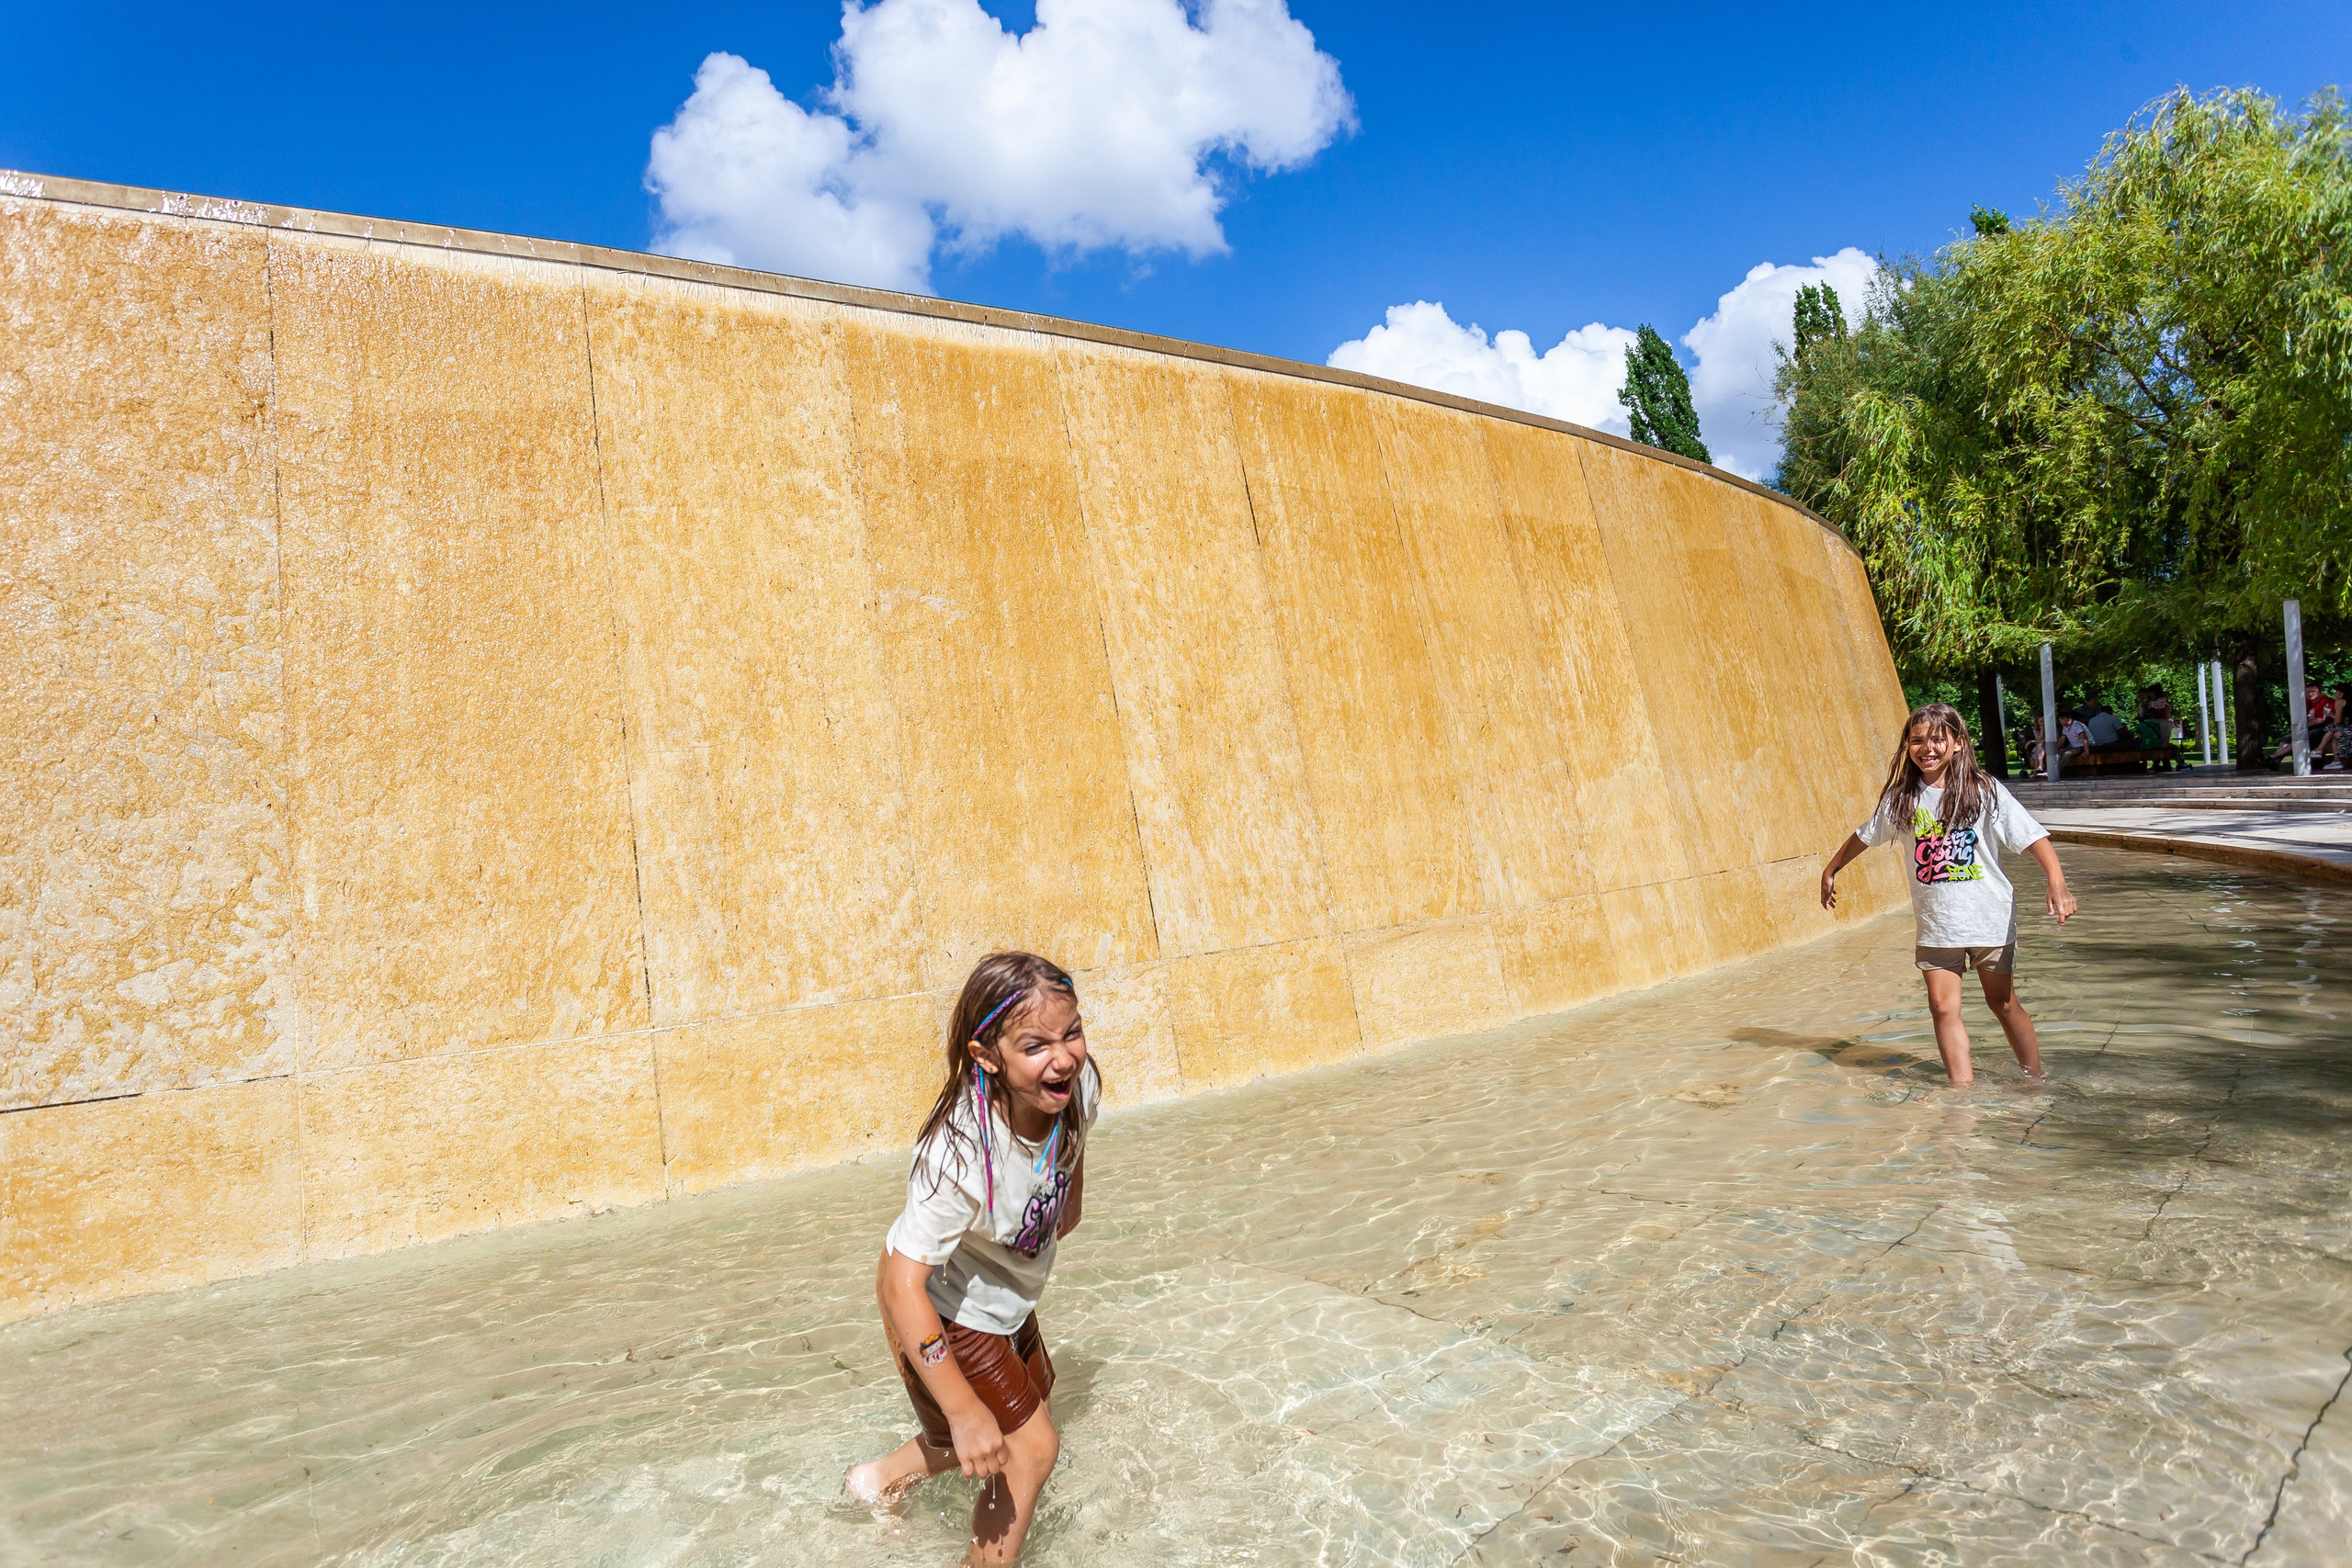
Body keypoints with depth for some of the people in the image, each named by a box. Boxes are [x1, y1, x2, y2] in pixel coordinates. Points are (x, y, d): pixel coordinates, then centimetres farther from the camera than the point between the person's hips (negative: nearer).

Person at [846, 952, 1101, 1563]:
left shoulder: (1077, 1084, -23)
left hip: (1004, 1294, 8)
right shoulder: (960, 1154, -42)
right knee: (1032, 1448, 1)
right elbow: (902, 1285, -38)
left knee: (1031, 1409, 27)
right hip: (936, 1308, -8)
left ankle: (882, 1480, 47)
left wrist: (1070, 1205, 20)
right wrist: (964, 1411, -36)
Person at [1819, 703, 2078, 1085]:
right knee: (1943, 1006, -2)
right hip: (1935, 922, 3)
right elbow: (1864, 836, 15)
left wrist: (2057, 883, -30)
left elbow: (2033, 837, -16)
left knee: (2003, 1003, 11)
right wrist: (1830, 870, 24)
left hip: (1989, 915, -2)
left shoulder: (1984, 790, -10)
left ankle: (2036, 1082, 30)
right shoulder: (1901, 798, 0)